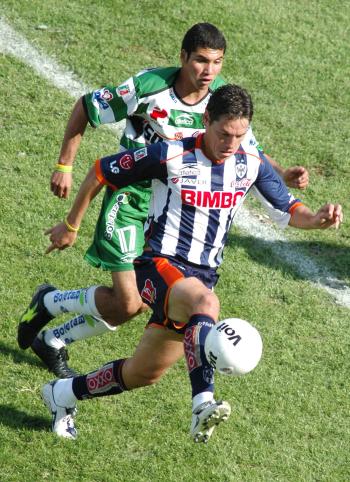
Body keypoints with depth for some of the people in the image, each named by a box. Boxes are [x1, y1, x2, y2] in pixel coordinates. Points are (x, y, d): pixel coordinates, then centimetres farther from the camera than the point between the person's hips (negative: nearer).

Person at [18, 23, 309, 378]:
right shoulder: (148, 87, -22)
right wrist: (64, 166, -9)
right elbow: (85, 108, -9)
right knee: (128, 303, -13)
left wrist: (284, 174, -18)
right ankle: (49, 303, 15)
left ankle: (53, 341, 29)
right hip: (129, 198, -5)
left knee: (139, 302, 8)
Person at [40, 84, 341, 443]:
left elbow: (287, 210, 7)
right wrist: (71, 226, 6)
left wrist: (317, 219, -16)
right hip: (159, 265, -6)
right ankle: (203, 406, -49)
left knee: (145, 373, 11)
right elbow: (99, 173, -3)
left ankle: (63, 394, 33)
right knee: (206, 302, -39)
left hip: (202, 275, 6)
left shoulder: (251, 164, 0)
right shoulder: (169, 155, -14)